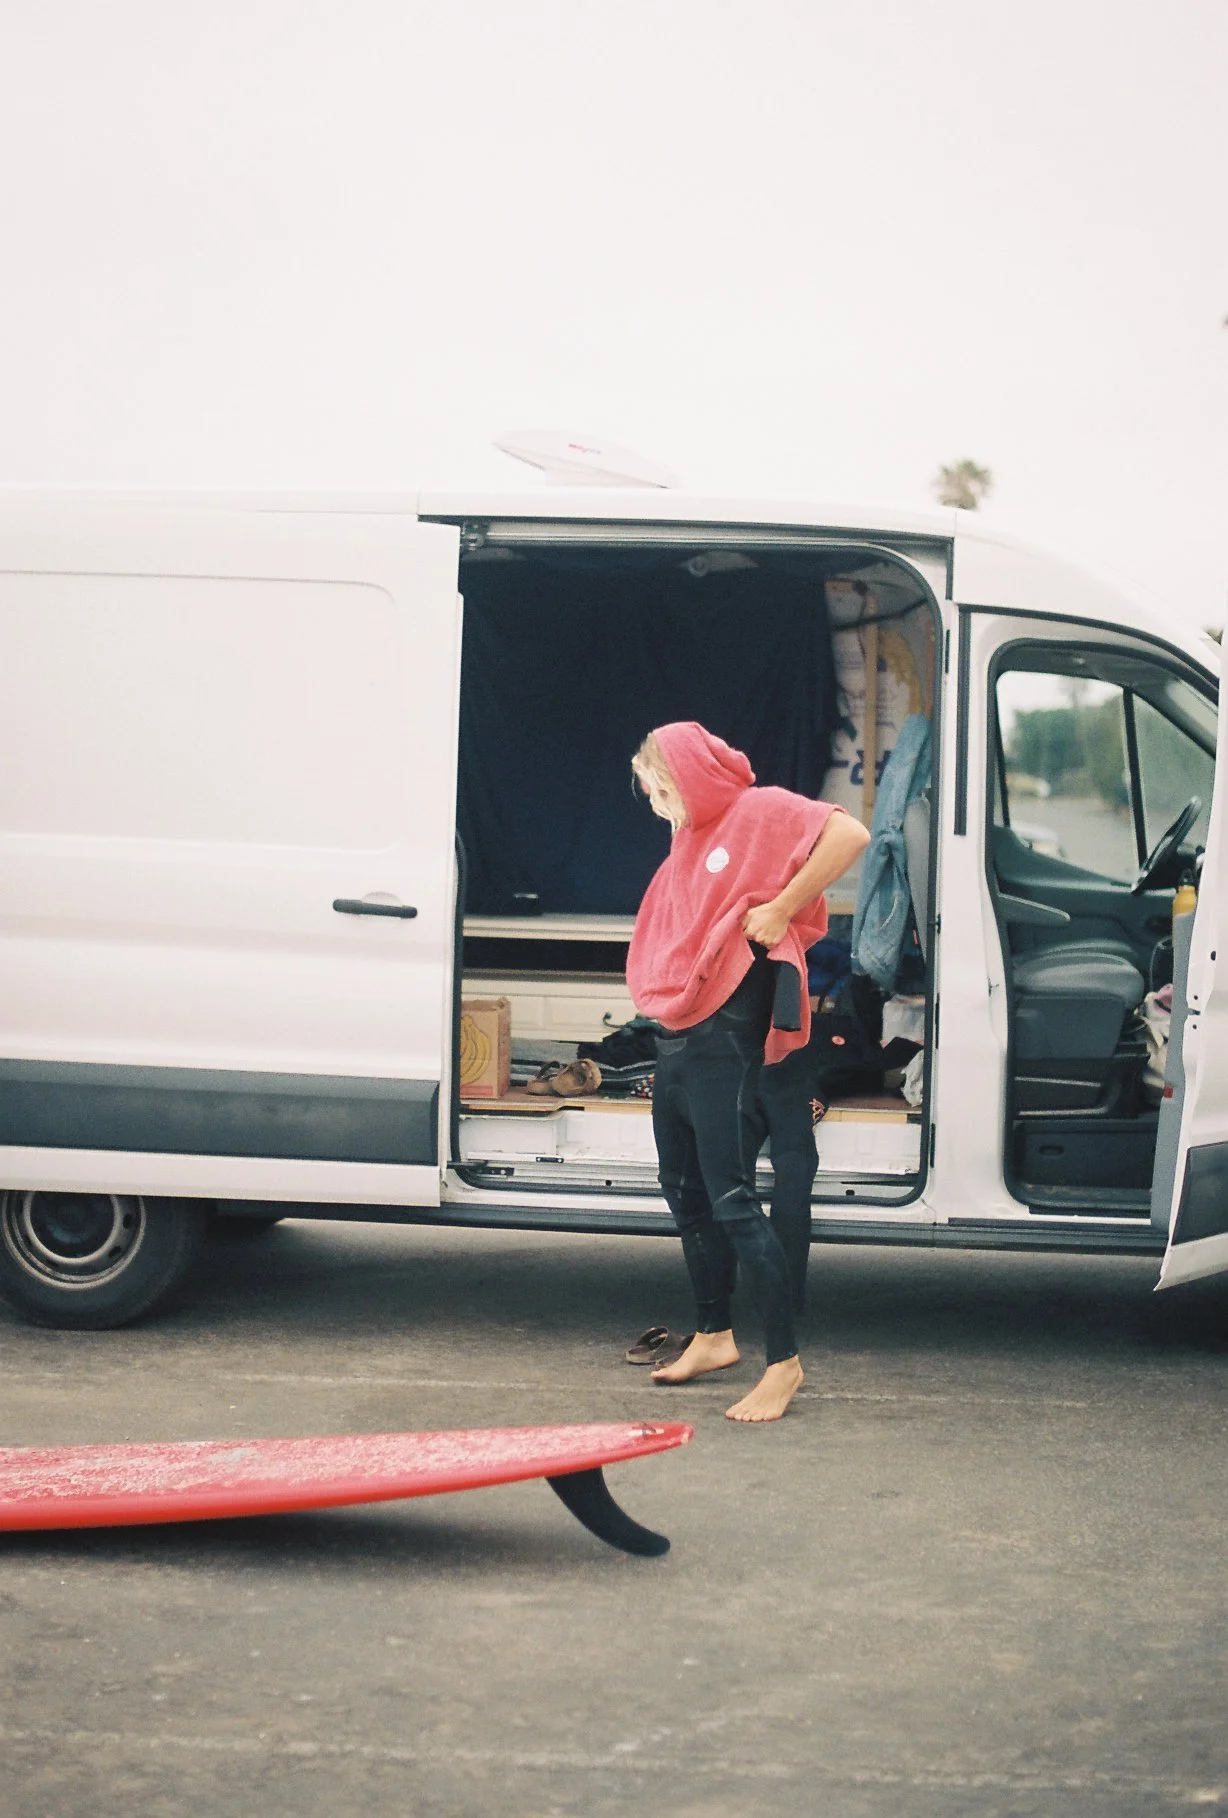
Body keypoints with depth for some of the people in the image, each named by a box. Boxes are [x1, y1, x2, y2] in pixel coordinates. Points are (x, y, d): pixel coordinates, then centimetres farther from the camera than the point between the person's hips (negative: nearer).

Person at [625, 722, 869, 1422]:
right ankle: (714, 1337, 28)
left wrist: (781, 910, -20)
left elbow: (850, 834, -22)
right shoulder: (689, 842, 17)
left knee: (732, 1201, -10)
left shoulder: (759, 813, -8)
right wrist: (660, 1003, 10)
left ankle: (785, 1362, -5)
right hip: (677, 1040, 10)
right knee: (686, 1194, 16)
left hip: (725, 1041, -9)